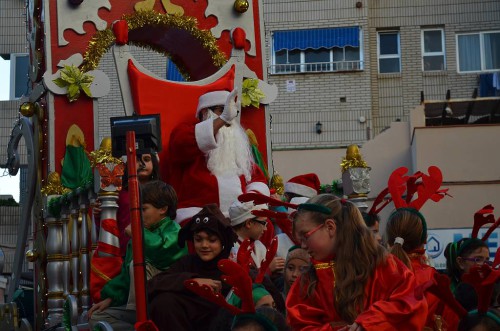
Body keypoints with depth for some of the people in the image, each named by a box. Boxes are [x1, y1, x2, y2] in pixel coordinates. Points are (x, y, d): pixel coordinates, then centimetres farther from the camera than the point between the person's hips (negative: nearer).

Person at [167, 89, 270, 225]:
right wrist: (223, 119, -28)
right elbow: (184, 143, -18)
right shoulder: (186, 131, 8)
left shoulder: (237, 143, 26)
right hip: (195, 213, -6)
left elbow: (257, 178, 23)